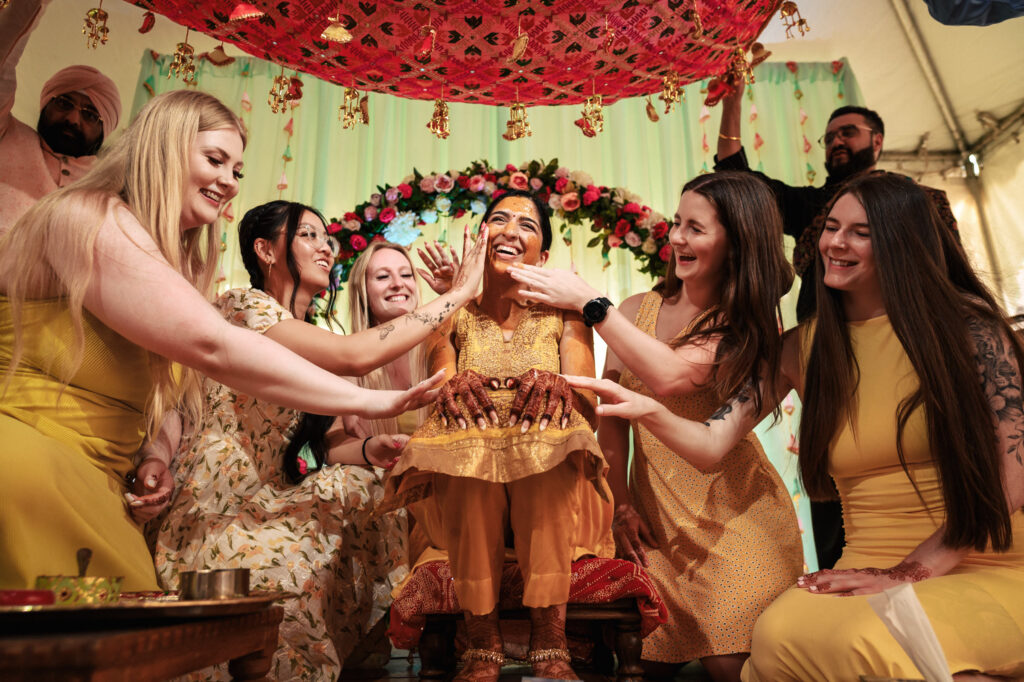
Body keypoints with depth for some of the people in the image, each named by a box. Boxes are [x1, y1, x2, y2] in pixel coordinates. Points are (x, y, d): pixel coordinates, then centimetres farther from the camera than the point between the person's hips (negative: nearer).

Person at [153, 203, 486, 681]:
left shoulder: (303, 339, 14)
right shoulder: (242, 305, -14)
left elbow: (296, 448, 11)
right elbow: (354, 355, -30)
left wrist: (366, 451, -11)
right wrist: (458, 294, -23)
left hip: (263, 504, 9)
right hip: (214, 516, -9)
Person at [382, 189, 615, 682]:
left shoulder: (562, 315, 8)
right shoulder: (454, 318, 10)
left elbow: (588, 405, -5)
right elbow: (438, 394, -4)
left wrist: (553, 386, -29)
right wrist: (455, 388, -29)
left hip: (549, 480, 0)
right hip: (465, 490, 1)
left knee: (551, 426, -32)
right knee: (465, 431, -31)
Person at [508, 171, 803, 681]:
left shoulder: (743, 321, -9)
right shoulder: (638, 310, 1)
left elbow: (670, 377, -28)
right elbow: (611, 412, 4)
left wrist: (590, 303, -24)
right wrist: (621, 504, 0)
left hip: (731, 511, -3)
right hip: (653, 510, 3)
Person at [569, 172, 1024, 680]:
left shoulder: (967, 325, -3)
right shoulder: (801, 348, 5)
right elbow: (711, 444, -1)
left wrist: (911, 571, -12)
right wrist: (647, 411, -21)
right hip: (869, 571, 3)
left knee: (858, 638, -33)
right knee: (781, 633, -29)